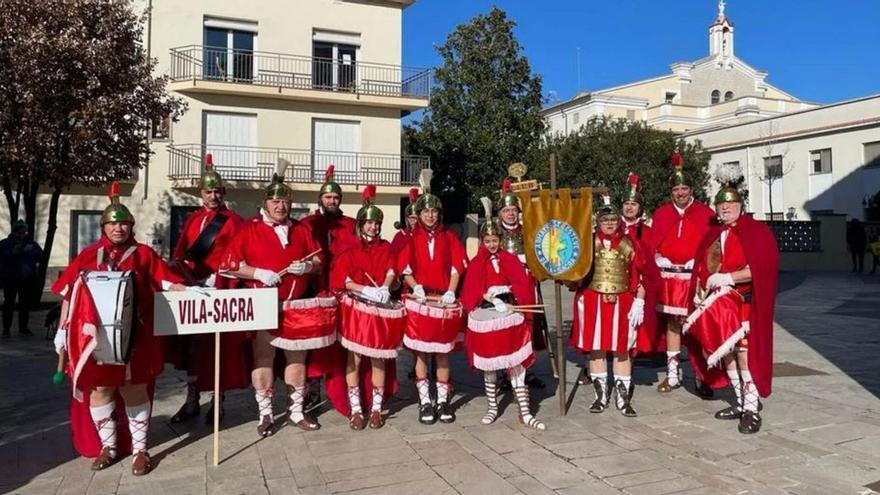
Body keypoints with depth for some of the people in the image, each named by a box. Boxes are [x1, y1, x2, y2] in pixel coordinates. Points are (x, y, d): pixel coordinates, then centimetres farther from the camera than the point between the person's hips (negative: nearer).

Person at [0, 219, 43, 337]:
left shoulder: (31, 243, 10)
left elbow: (41, 257, 2)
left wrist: (32, 251, -16)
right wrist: (13, 252, -23)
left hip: (28, 279, 3)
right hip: (11, 278, -3)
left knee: (26, 303, 5)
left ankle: (23, 328, 14)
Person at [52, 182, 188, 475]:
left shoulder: (143, 254, 4)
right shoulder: (88, 255, 8)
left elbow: (165, 281, -1)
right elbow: (68, 293, 9)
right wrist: (62, 329, 7)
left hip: (132, 335, -2)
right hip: (96, 334, 2)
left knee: (134, 388, 3)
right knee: (98, 388, 9)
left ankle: (140, 449, 13)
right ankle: (108, 446, 25)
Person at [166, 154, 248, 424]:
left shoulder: (233, 221, -1)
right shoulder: (192, 219, 14)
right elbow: (179, 255, 8)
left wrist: (215, 279, -17)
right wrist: (189, 279, -10)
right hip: (193, 289, 4)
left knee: (220, 344, 1)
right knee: (192, 341, 6)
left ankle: (218, 401, 12)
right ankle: (192, 399, 15)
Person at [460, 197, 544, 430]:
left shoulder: (511, 260, 5)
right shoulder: (475, 263, 2)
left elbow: (524, 285, -2)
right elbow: (471, 292, -6)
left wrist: (504, 289, -16)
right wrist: (491, 300, -17)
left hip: (511, 317, 0)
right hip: (486, 318, 0)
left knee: (516, 365, -1)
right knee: (489, 366, 9)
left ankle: (525, 412, 4)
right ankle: (492, 408, 24)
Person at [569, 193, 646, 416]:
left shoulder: (630, 244, 2)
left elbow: (640, 276, 2)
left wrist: (638, 303, -4)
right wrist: (581, 299, 1)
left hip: (622, 303, 0)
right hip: (593, 302, 0)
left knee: (622, 350, 5)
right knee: (596, 349, 6)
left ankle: (623, 398, 15)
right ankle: (600, 395, 19)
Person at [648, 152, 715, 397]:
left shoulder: (705, 212, 1)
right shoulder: (661, 213, 8)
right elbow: (653, 246, 9)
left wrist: (692, 264, -10)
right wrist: (666, 263, -3)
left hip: (695, 278, -3)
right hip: (669, 277, 3)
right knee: (672, 324, 9)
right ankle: (673, 374, 19)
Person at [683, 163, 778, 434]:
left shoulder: (755, 231, -4)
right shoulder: (713, 234, 15)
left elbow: (760, 267, -15)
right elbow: (701, 267, 16)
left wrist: (727, 277, -17)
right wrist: (699, 292, 2)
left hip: (743, 303, -6)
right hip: (715, 305, 7)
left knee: (745, 354, -10)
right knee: (724, 353, 10)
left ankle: (752, 409, 0)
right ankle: (741, 402, 22)